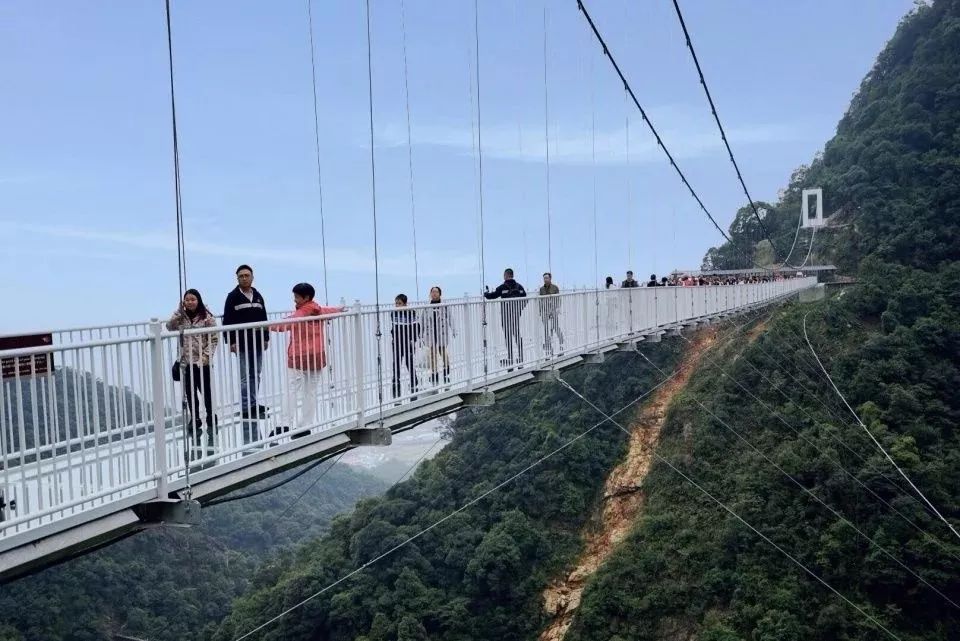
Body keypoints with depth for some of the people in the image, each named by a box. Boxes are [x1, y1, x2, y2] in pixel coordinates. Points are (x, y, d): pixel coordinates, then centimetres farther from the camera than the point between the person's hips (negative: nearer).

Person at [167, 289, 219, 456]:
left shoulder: (206, 317, -6)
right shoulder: (181, 317, 5)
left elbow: (214, 339, -7)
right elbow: (170, 327, -11)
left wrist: (206, 356, -14)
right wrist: (179, 311, -15)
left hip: (202, 363, -4)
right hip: (186, 362, 4)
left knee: (207, 394, 3)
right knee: (190, 395, 12)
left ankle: (211, 423, 15)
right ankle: (195, 422, 25)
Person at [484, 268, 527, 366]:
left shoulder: (503, 287, -9)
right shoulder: (519, 286, 6)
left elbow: (492, 296, -6)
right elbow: (525, 299, 7)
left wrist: (486, 294, 15)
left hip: (506, 315, -5)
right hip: (516, 314, 5)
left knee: (508, 336, -2)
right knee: (517, 334, 12)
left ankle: (510, 358, -3)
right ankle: (520, 357, 14)